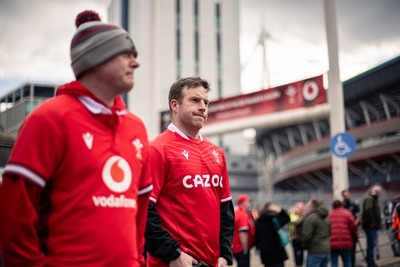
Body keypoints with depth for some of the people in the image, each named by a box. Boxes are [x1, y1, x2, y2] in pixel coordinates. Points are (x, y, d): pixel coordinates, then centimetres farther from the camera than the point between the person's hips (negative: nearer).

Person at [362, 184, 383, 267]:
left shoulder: (373, 199, 19)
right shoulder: (369, 199, -12)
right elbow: (368, 210, -27)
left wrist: (377, 223, 13)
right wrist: (371, 222, -23)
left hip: (373, 226, 10)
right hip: (370, 226, -10)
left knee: (372, 245, 16)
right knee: (371, 245, -7)